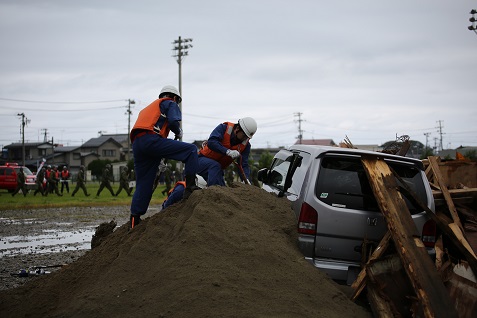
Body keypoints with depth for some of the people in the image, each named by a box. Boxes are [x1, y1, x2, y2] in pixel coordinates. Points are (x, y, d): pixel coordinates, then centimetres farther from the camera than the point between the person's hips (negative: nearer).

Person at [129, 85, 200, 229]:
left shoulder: (147, 108, 39)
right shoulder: (170, 104, 16)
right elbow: (173, 121, -5)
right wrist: (179, 132, 17)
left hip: (136, 143, 8)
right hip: (151, 140, -8)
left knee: (143, 184, 11)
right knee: (191, 150, -3)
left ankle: (134, 221, 9)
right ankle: (190, 187, -12)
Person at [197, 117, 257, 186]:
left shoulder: (245, 145, -5)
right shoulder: (223, 128, -17)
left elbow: (244, 164, -11)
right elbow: (211, 142, -33)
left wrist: (246, 179, -30)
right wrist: (227, 151, -44)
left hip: (217, 169, 6)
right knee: (215, 166, -34)